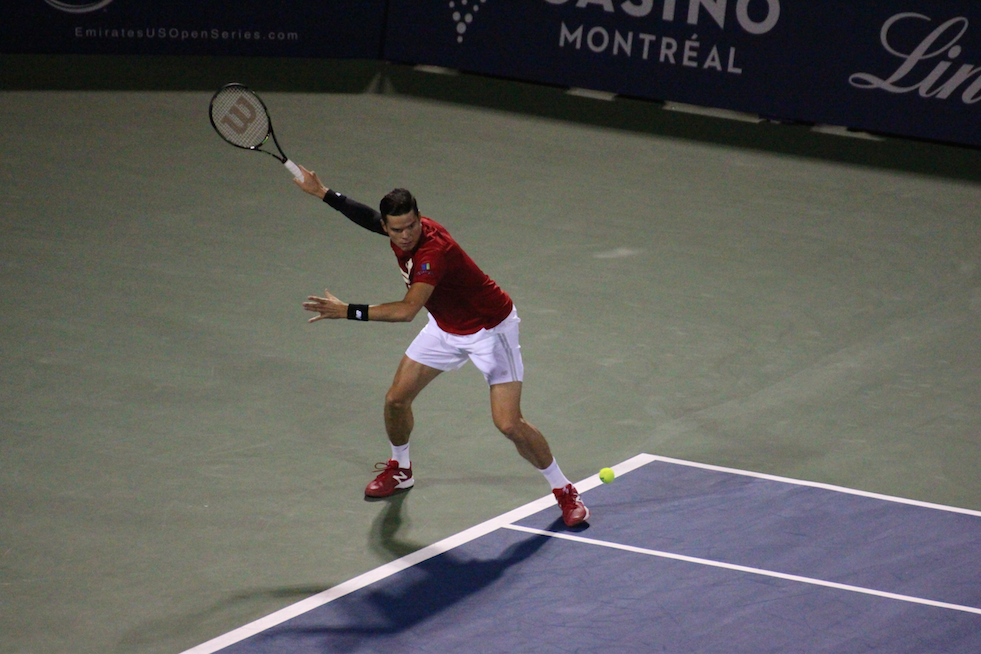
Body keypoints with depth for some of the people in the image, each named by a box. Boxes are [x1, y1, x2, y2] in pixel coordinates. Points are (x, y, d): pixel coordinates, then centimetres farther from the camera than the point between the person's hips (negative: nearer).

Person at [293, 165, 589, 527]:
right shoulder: (398, 231, -11)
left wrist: (348, 311, -40)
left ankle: (564, 490, 3)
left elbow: (406, 311, -44)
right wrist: (324, 193, 16)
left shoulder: (433, 251, -37)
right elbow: (372, 217, 14)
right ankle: (400, 469, 34)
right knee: (396, 398, 5)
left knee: (509, 423, -16)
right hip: (446, 327, 8)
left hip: (490, 328, -8)